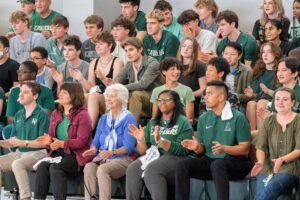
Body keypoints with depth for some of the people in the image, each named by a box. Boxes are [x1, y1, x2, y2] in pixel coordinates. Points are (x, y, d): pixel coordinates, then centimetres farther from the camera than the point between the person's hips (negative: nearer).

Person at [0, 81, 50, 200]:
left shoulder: (42, 114, -7)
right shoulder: (18, 115, 14)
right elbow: (13, 142, 17)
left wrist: (23, 143, -22)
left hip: (37, 153, -7)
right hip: (19, 153, 7)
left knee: (17, 164, -35)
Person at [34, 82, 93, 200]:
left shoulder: (82, 115, -5)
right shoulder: (56, 114, 17)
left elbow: (81, 141, -13)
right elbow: (51, 135, 15)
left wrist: (62, 144, -26)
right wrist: (48, 140, -10)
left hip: (76, 155, -6)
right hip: (58, 153, 6)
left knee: (55, 168, -32)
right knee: (41, 166, -24)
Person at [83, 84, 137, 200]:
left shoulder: (128, 118, -3)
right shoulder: (103, 119, 17)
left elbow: (129, 147, -12)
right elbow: (96, 141, 14)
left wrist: (112, 153, -28)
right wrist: (93, 149, -10)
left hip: (123, 158, -5)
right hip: (102, 157, 5)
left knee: (102, 169, -35)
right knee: (88, 167, -29)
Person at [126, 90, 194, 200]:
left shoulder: (183, 123, 1)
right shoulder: (152, 123, 19)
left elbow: (182, 150, -12)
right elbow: (143, 151, 16)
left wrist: (161, 141, -23)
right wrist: (141, 141, -6)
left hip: (176, 158, -5)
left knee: (151, 170, -34)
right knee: (132, 170, -24)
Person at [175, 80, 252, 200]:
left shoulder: (238, 117, -7)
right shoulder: (204, 118, 10)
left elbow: (245, 149, -8)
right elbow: (202, 149, 12)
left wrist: (224, 148, -25)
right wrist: (197, 147, -13)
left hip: (235, 161, -5)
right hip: (209, 160, 5)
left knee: (217, 165, -39)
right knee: (182, 166, -19)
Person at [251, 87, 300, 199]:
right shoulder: (269, 121, 15)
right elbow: (260, 146, 7)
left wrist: (282, 160, -24)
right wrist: (260, 162, -14)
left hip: (290, 168, -3)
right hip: (268, 167, 3)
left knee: (270, 189, -33)